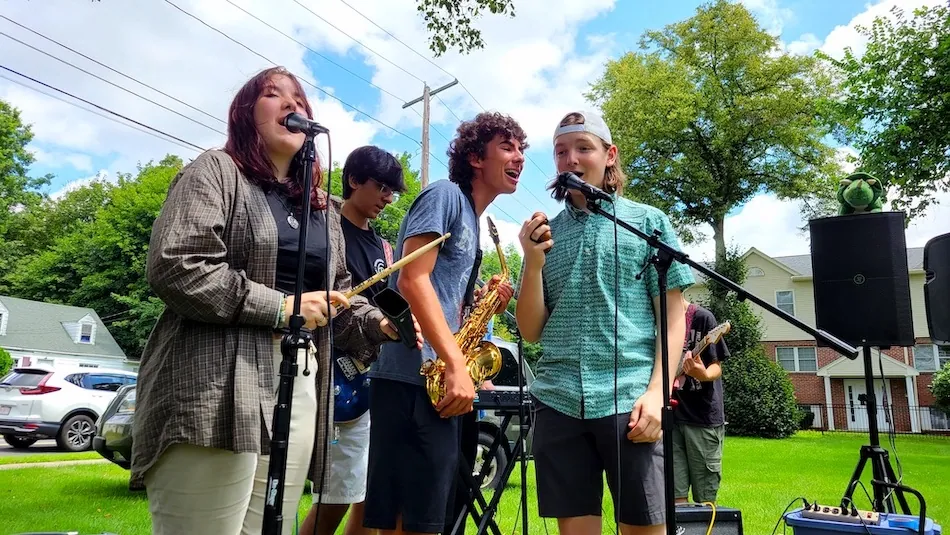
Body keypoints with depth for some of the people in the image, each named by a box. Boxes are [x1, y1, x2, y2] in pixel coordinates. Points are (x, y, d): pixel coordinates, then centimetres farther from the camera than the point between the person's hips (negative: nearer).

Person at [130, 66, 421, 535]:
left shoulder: (322, 207, 21)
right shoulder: (216, 172, 1)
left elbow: (338, 293, 27)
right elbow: (173, 268, -13)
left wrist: (378, 325, 6)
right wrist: (281, 307, -13)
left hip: (300, 387, 7)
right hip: (216, 390, -6)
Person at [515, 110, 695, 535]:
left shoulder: (648, 221, 8)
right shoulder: (543, 232, 13)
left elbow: (672, 317, 3)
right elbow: (531, 332, 10)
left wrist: (657, 390, -11)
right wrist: (533, 262, -5)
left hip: (629, 400, -2)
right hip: (558, 403, 3)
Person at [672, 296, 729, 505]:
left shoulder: (702, 317, -6)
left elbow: (716, 367, -8)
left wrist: (703, 375, -30)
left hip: (704, 415, -4)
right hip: (670, 415, 4)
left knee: (704, 499, 2)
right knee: (676, 497, 4)